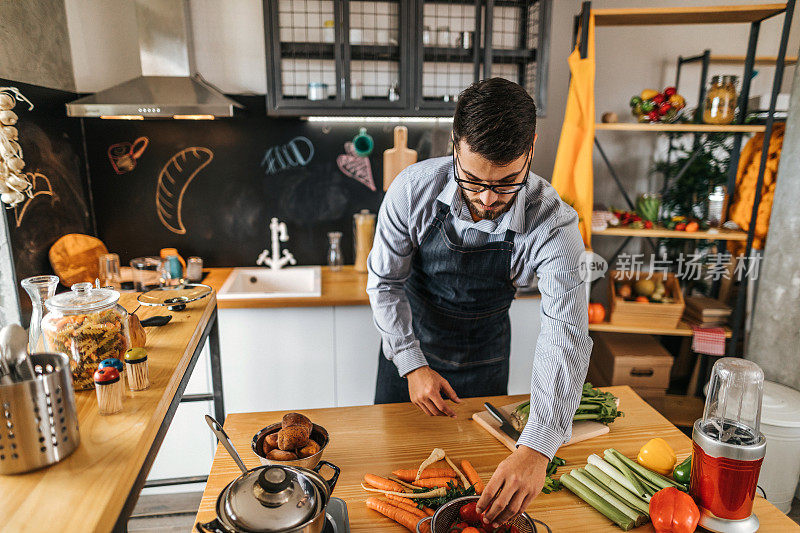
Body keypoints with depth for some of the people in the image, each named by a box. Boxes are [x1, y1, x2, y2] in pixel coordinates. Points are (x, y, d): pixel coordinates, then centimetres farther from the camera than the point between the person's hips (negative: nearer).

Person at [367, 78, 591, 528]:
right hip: (408, 345, 1)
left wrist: (536, 449, -48)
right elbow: (385, 281, -15)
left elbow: (567, 337, -37)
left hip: (484, 356, 0)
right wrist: (413, 365, -24)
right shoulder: (414, 189, -27)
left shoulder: (554, 224, -30)